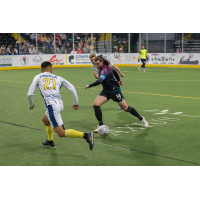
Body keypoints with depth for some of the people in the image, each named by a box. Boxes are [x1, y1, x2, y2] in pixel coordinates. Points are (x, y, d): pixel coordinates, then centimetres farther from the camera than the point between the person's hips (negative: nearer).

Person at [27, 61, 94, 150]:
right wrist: (76, 102, 24)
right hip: (60, 104, 6)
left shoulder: (38, 77, 14)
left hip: (51, 105, -6)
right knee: (45, 120, 35)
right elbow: (72, 88, 14)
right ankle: (50, 142, 48)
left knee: (61, 133, -8)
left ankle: (86, 135, -24)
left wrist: (31, 104, 28)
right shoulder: (58, 78, 20)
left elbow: (29, 94, 9)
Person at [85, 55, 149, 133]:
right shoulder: (101, 68, -1)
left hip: (114, 91, -8)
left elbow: (100, 81, -47)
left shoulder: (105, 70, -29)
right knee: (96, 105, -13)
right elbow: (113, 71, 17)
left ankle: (141, 119, 27)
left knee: (126, 108, 5)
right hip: (106, 91, 8)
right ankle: (101, 125, -5)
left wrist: (89, 86, -37)